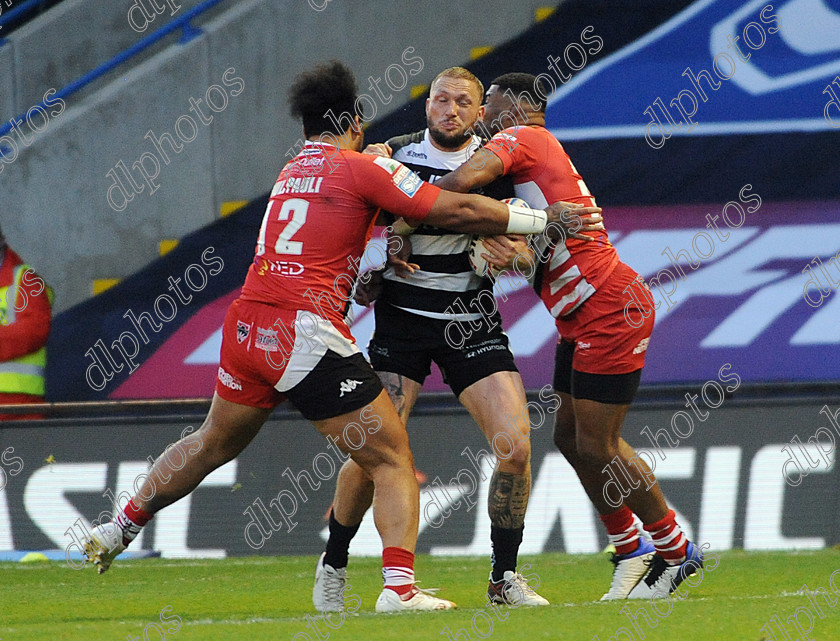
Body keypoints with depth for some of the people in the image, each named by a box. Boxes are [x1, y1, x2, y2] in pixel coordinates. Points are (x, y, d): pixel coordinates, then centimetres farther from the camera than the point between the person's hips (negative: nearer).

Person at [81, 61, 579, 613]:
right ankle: (400, 587, -16)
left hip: (247, 324, 7)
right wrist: (540, 219, 1)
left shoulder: (292, 171, 18)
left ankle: (120, 529, 38)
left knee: (213, 444, 28)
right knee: (392, 459, -3)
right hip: (307, 334, -7)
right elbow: (456, 211, -6)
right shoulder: (361, 168, -3)